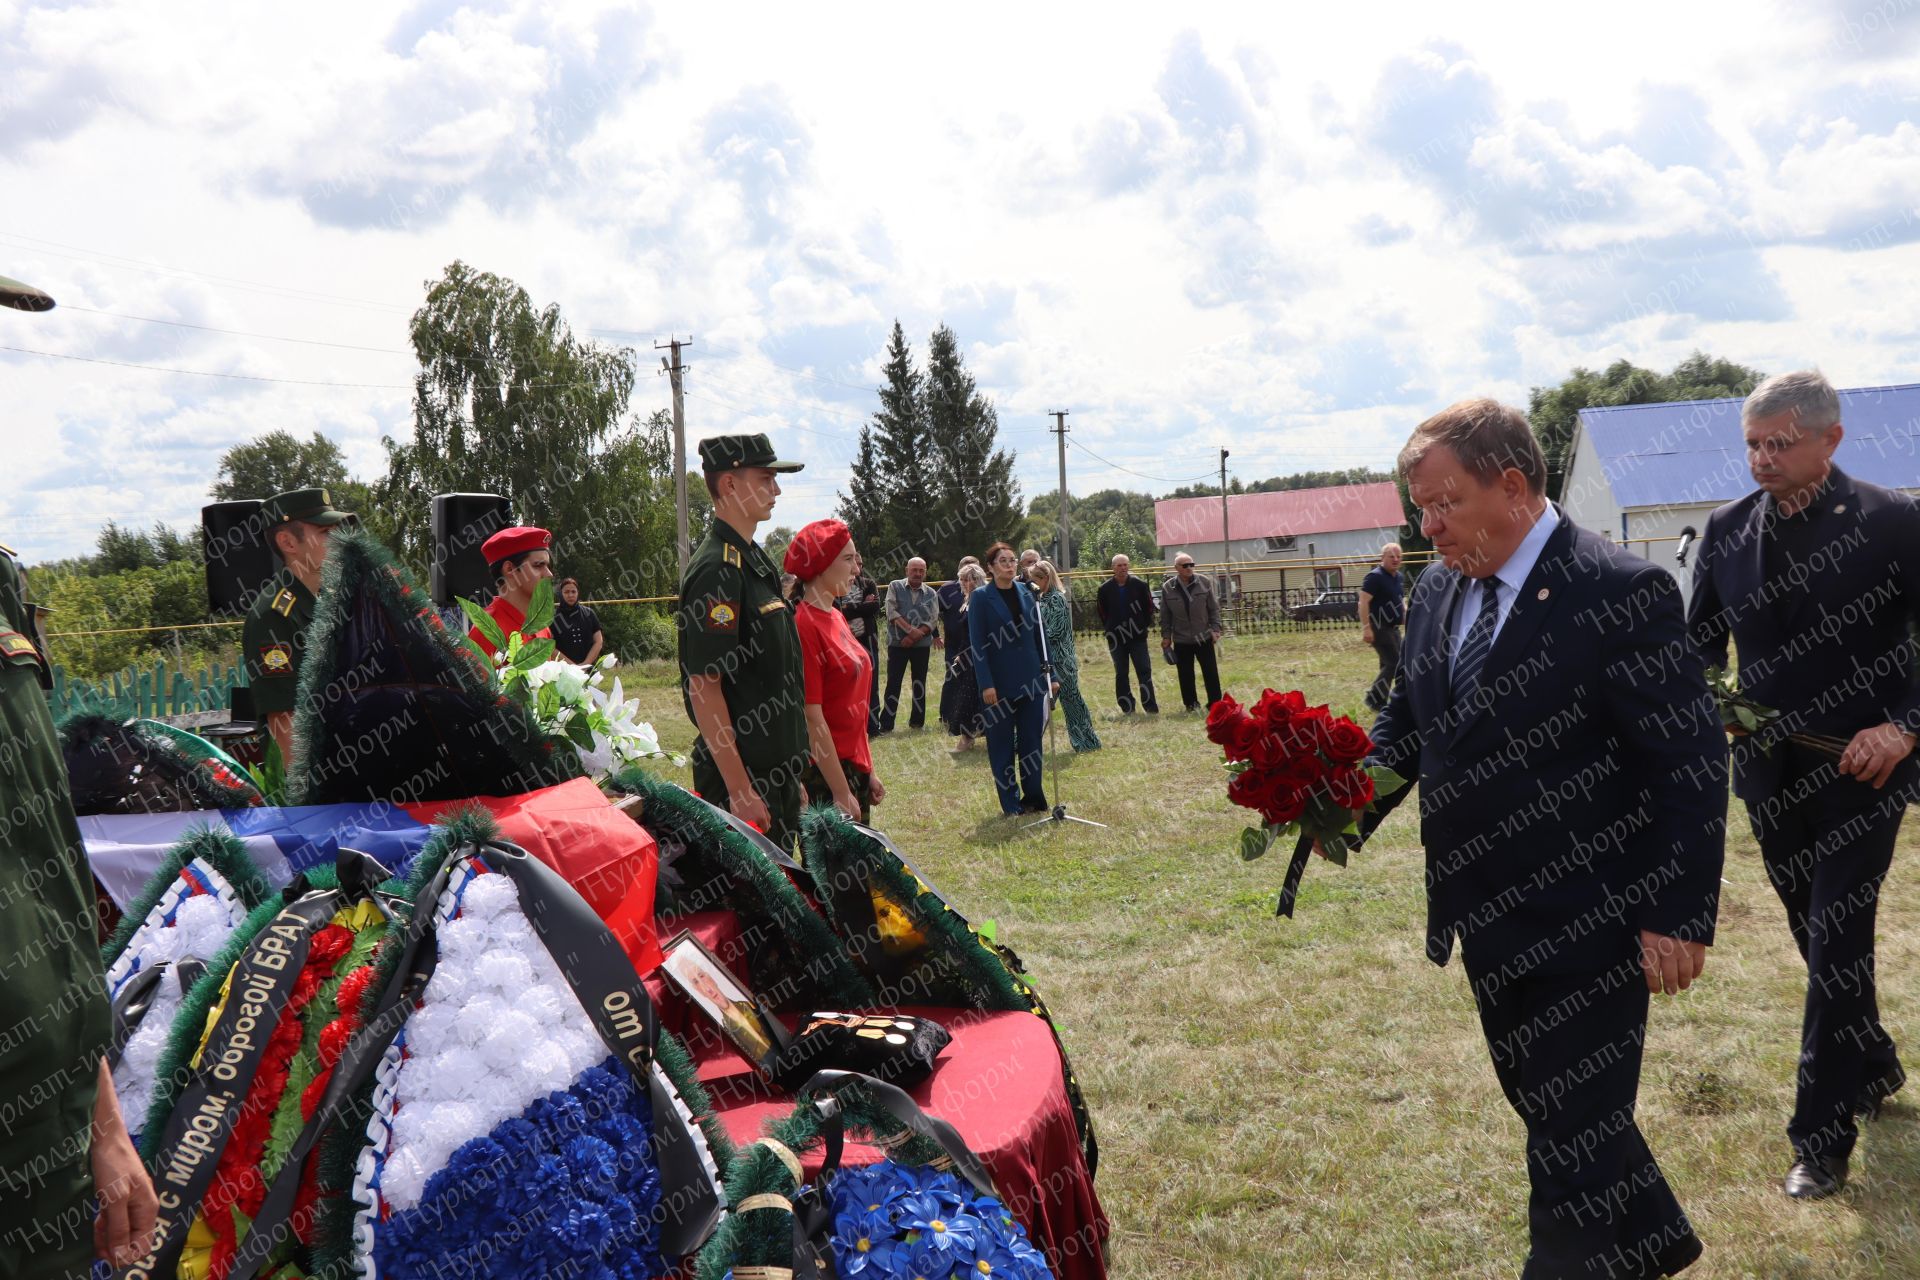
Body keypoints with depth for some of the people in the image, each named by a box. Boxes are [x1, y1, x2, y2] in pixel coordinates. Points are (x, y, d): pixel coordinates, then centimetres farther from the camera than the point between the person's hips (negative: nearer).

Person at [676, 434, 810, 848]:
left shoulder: (755, 561, 14)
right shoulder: (716, 570, -17)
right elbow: (703, 686, -21)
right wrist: (740, 789, -23)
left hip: (776, 767, 10)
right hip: (740, 773, -10)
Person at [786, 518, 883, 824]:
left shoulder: (835, 617, 10)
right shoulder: (804, 624, -17)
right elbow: (813, 719, -19)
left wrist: (867, 771, 16)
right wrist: (841, 791, -18)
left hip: (854, 767, 9)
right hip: (825, 775, -9)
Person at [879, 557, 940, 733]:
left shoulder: (931, 594, 6)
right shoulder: (895, 587, 2)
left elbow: (933, 621, -1)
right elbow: (892, 612, -9)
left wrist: (914, 636, -14)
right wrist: (911, 630, -19)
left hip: (922, 645, 2)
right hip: (897, 644, -2)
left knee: (920, 684, 9)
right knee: (893, 684, -5)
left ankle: (917, 722, 19)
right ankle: (886, 725, -3)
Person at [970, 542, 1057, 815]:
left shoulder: (1027, 593, 7)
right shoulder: (981, 597, -6)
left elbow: (1039, 636, 11)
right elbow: (978, 644, -9)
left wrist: (1050, 674, 8)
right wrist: (986, 685, -15)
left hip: (1030, 680, 4)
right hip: (999, 683, -4)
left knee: (1031, 740, 8)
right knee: (1002, 744, 5)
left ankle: (1033, 797, 19)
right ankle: (1011, 801, 14)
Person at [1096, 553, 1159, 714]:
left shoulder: (1139, 585, -2)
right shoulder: (1105, 589, -1)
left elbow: (1149, 606, 7)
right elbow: (1102, 612, 9)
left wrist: (1146, 624, 4)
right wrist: (1109, 629, 7)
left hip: (1138, 636, -1)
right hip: (1116, 638, 1)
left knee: (1144, 671, -3)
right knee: (1121, 674, 6)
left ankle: (1151, 707, -2)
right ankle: (1127, 708, 14)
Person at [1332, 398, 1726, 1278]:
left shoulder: (1621, 593, -18)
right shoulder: (1438, 593, 5)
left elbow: (1691, 765, -17)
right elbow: (1405, 723, 13)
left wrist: (1679, 915, -18)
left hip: (1585, 929, -8)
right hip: (1490, 924, 8)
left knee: (1573, 1138, 2)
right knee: (1543, 1105, 24)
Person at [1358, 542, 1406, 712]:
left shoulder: (1397, 576, 12)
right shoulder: (1375, 576, -15)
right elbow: (1363, 602, -21)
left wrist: (1405, 611, 9)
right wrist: (1366, 628, -27)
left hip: (1393, 627, 9)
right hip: (1379, 627, -9)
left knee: (1389, 664, 12)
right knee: (1394, 663, -11)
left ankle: (1380, 701, 19)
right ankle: (1374, 699, -4)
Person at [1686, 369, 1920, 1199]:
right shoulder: (1728, 530, 1)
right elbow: (1702, 642, 8)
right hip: (1770, 770, 5)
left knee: (1836, 941, -4)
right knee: (1818, 936, 18)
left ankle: (1820, 1139, 5)